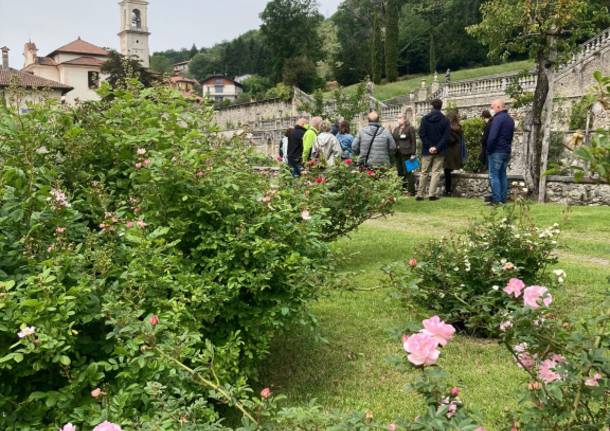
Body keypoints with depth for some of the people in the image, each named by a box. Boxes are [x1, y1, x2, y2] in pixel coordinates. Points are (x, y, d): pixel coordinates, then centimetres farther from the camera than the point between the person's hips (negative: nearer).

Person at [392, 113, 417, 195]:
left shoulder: (410, 128, -2)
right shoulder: (396, 129, 19)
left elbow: (413, 141, -6)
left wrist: (413, 154, -12)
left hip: (406, 154, -7)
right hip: (397, 153, 7)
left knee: (408, 172, -6)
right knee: (400, 172, 9)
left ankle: (411, 191, -2)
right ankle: (402, 189, 17)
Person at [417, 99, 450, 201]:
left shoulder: (425, 118, 1)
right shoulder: (445, 120, -2)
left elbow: (422, 134, -6)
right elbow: (446, 136, -10)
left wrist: (429, 146, -7)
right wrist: (437, 147, -12)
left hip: (427, 150, 2)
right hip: (440, 151, -1)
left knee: (424, 172, 9)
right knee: (436, 172, 2)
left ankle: (420, 194, 8)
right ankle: (432, 194, -4)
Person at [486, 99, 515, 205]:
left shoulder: (498, 118, -13)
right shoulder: (510, 119, 16)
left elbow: (492, 136, -20)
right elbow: (511, 136, 19)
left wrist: (488, 150, -10)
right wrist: (508, 147, 17)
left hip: (496, 151, -9)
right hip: (507, 151, 9)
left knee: (494, 175, -6)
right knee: (502, 175, 11)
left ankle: (496, 200, -10)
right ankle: (503, 199, 11)